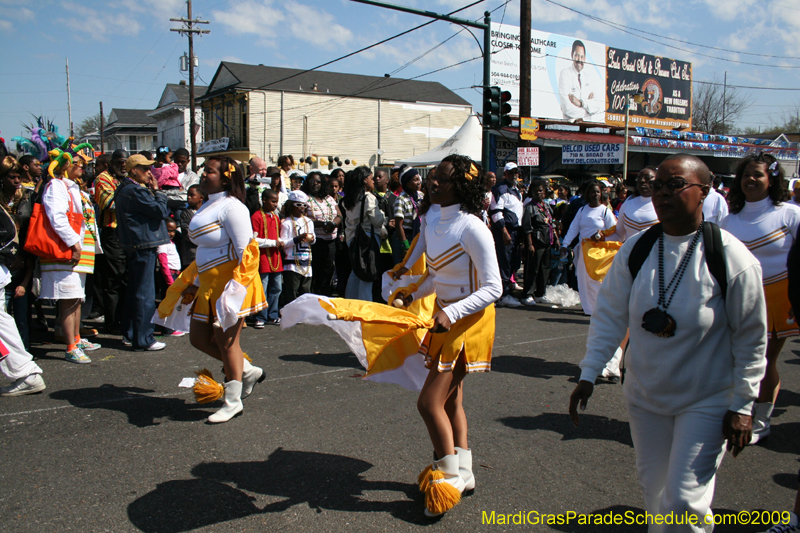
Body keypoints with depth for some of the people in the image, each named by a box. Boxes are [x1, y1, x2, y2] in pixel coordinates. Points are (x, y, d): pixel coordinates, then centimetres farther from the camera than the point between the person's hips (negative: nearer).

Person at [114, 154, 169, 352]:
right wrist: (157, 191, -7)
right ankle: (143, 339, -1)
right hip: (143, 246, -11)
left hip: (134, 245, 11)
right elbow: (160, 211, -17)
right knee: (145, 293, -6)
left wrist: (152, 191, 7)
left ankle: (129, 334, 25)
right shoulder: (135, 191, -17)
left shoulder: (125, 189, 16)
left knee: (134, 291, 17)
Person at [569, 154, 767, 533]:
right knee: (654, 489, 17)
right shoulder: (635, 249, -6)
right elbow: (610, 316, 0)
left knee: (684, 500, -5)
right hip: (645, 395, 4)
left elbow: (751, 338, -7)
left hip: (706, 401, -3)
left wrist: (742, 406, -6)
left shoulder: (732, 258, -15)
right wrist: (588, 375, -4)